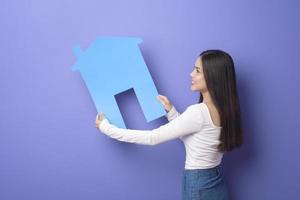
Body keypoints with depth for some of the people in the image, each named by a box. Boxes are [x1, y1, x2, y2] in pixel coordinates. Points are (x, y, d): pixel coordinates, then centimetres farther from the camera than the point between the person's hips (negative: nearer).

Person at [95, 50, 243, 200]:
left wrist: (107, 128, -14)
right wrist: (170, 111, 4)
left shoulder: (198, 112, -25)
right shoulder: (223, 108, 1)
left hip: (198, 186, -8)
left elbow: (153, 138, -21)